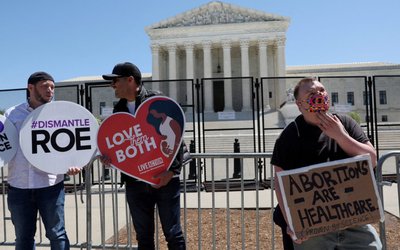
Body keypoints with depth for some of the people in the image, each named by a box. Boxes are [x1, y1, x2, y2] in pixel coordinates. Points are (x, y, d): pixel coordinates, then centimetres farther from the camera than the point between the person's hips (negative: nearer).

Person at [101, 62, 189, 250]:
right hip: (135, 182, 5)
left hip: (165, 179, -4)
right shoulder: (119, 109, 10)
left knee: (173, 235, 6)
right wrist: (110, 155, -6)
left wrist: (171, 170, -18)